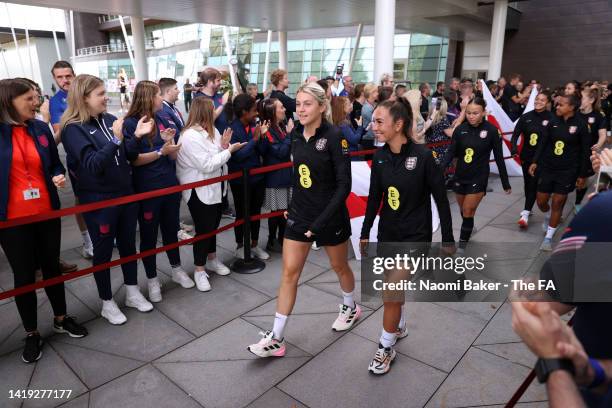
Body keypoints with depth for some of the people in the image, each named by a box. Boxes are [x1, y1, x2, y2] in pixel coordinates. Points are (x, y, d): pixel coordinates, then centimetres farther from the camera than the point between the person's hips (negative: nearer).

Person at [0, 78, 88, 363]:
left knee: (51, 266, 16)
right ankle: (31, 334, 26)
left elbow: (55, 163, 11)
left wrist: (59, 177, -9)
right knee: (24, 275, 9)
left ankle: (61, 318, 35)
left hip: (47, 212, 3)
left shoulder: (40, 128, 2)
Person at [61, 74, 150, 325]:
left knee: (128, 244, 16)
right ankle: (107, 303, 27)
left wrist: (137, 136, -10)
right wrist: (116, 139, -29)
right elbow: (92, 165, -23)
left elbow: (128, 156, 7)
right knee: (103, 250, 9)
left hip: (125, 194, 5)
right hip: (98, 200, -5)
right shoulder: (73, 128, -13)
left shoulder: (109, 119, 2)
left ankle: (132, 293, 34)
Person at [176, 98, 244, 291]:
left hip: (215, 187, 8)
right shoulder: (190, 136, -21)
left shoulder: (211, 130, 4)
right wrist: (229, 150, -19)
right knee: (203, 228, 0)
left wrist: (222, 145, -10)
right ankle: (199, 270, 16)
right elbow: (207, 165, -25)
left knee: (213, 224, 19)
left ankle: (212, 259, 38)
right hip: (199, 191, -8)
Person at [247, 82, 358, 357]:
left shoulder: (334, 136, -17)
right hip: (299, 214, 5)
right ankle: (276, 338, 13)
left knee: (339, 266, 17)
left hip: (330, 215, -4)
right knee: (289, 273, 3)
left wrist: (321, 221, -21)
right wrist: (293, 205, 9)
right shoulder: (295, 135, 1)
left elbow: (344, 185, -18)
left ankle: (350, 307, 47)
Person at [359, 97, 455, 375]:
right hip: (387, 233, 5)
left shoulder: (422, 156, -18)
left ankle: (386, 348, 15)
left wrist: (448, 239, -6)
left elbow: (441, 199, -11)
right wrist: (365, 232, 12)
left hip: (414, 236, -5)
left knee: (392, 293, -5)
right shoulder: (380, 157, -4)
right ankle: (400, 327, 44)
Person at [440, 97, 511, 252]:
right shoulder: (460, 129, -5)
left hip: (478, 178, -3)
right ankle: (469, 229, 48)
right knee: (463, 210, 18)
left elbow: (499, 158, -5)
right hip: (460, 176, 3)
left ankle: (462, 246, 6)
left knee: (468, 212, -6)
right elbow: (451, 152, -6)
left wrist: (506, 183, 0)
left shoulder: (492, 131, -11)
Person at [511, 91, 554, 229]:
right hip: (526, 156, 4)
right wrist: (514, 147, -17)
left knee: (533, 185, -5)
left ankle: (526, 213, -6)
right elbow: (516, 134, -1)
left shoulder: (551, 118, -7)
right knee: (528, 184, 14)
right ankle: (528, 209, 30)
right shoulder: (526, 117, 2)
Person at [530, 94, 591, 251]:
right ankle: (548, 217, 42)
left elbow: (586, 152, -5)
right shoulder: (553, 121, -1)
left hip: (568, 171, -3)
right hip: (547, 167, 3)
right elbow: (543, 143, 5)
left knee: (558, 203, 1)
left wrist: (583, 175, -5)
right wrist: (535, 162, -3)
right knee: (541, 201, 6)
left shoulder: (581, 125, -9)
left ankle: (548, 237, 14)